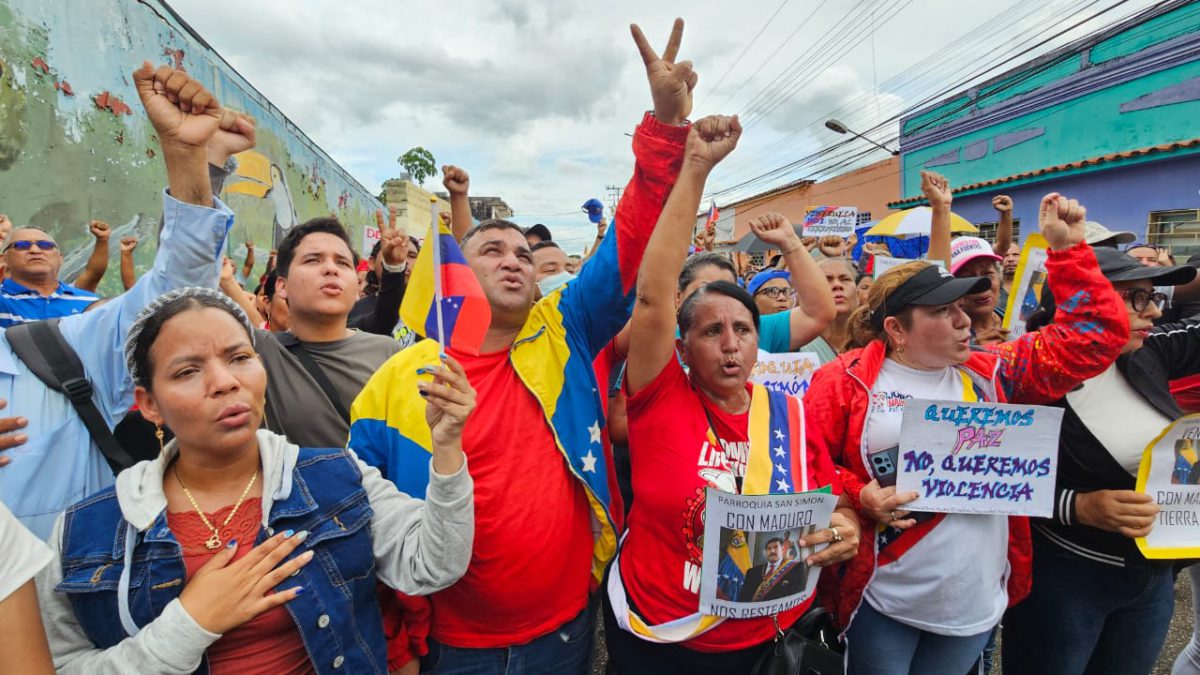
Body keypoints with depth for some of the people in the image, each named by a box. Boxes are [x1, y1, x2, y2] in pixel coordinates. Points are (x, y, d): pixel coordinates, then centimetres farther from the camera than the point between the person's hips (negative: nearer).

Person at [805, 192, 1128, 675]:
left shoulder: (990, 373, 2)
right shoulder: (846, 380, -10)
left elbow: (1095, 334, 3)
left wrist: (1067, 249, 1)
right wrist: (858, 497, -22)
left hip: (976, 603, 4)